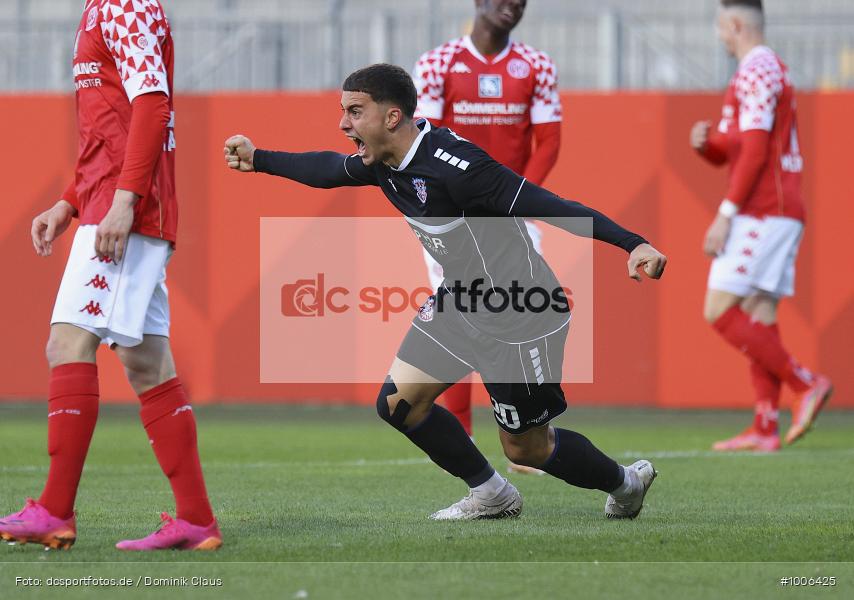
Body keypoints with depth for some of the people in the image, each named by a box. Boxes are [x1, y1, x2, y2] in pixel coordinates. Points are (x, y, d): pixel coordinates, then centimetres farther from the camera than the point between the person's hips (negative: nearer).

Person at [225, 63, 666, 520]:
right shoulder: (384, 161, -3)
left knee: (525, 448, 4)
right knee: (398, 403, 4)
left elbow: (545, 205, -32)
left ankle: (624, 483, 33)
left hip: (520, 319, -8)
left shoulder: (450, 163, -30)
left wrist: (632, 244, -38)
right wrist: (257, 159, 28)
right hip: (460, 303, 8)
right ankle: (490, 495, 24)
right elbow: (331, 169, 21)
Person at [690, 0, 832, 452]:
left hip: (760, 213, -10)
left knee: (720, 312, -11)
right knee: (759, 318, 5)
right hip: (782, 212, 10)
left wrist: (725, 214, -19)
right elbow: (729, 154, 25)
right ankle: (765, 428, -1)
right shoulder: (771, 69, 21)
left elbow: (755, 149, -19)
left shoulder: (756, 71, -11)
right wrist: (704, 142, 3)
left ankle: (805, 383, -14)